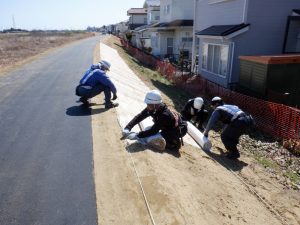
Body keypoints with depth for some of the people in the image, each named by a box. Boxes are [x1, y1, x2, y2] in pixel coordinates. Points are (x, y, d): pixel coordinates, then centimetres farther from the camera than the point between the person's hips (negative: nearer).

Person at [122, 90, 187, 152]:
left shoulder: (165, 114, -38)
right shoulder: (151, 108, -17)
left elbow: (153, 130, -37)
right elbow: (139, 117, -16)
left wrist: (137, 135, -36)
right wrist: (127, 128, -27)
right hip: (168, 127, 9)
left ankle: (175, 143, -2)